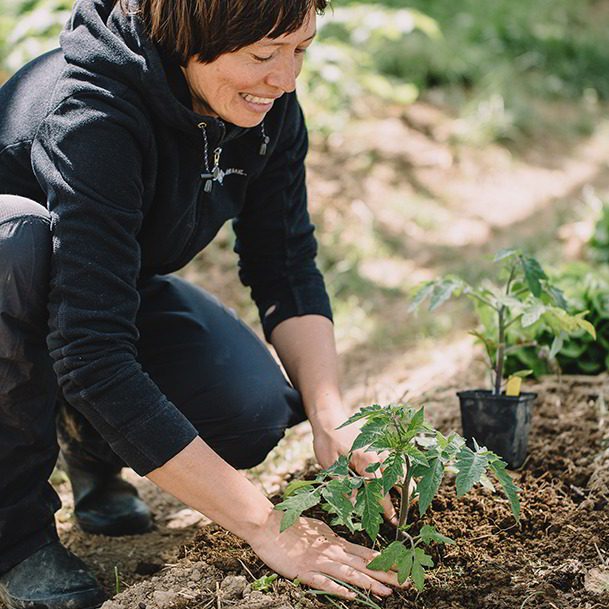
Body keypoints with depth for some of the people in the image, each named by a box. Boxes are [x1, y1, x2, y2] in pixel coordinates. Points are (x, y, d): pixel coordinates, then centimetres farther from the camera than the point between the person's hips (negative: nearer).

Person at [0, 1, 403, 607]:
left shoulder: (268, 107, -17)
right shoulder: (87, 117, -37)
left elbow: (286, 269, -8)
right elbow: (92, 357, -43)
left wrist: (330, 418, -24)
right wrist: (265, 525, -42)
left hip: (122, 291, 5)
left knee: (254, 411, -22)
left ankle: (89, 442, 12)